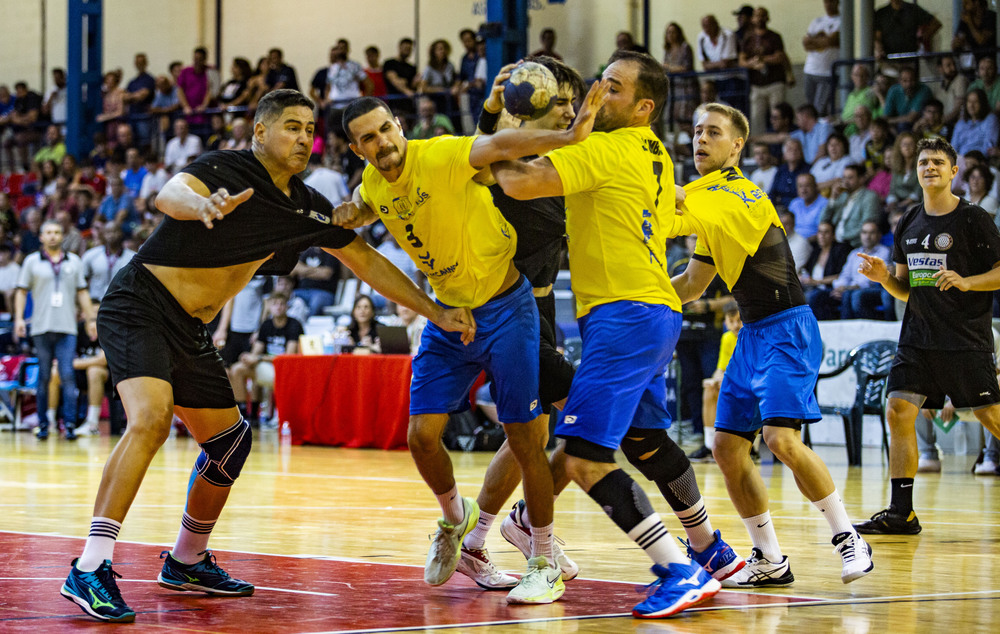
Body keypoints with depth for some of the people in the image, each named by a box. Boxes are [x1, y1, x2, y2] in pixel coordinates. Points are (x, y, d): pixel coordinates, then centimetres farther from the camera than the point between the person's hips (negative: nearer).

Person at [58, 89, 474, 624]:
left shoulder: (308, 209, 6)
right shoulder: (227, 170, -15)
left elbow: (366, 261, 14)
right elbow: (168, 195, -34)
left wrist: (436, 313, 11)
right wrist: (201, 204, -58)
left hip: (189, 332, 9)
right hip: (138, 308, -8)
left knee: (229, 441, 13)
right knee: (151, 419, -28)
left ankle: (187, 562, 33)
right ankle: (90, 570, -32)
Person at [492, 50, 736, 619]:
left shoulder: (605, 150, -13)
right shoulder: (655, 156, 15)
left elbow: (520, 184, -22)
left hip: (624, 314, -10)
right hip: (659, 313, 10)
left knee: (586, 460, -13)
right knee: (646, 443, 26)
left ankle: (681, 573, -14)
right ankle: (710, 552, 40)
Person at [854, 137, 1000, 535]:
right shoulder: (908, 225, 12)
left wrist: (967, 282, -22)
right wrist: (884, 277, -1)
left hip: (966, 339, -5)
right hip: (918, 337, 5)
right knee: (898, 412, -4)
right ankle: (901, 513, 1)